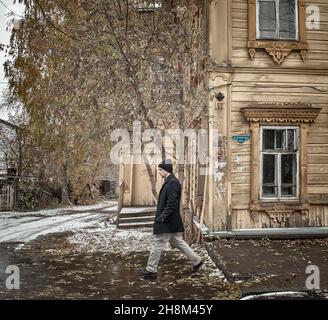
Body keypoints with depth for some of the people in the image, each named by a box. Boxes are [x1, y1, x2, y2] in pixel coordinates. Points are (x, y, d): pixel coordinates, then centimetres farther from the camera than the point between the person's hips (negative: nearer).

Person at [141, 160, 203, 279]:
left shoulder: (172, 182, -18)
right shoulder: (169, 182, 13)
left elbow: (172, 203, -24)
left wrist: (162, 217, -21)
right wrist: (161, 217, 16)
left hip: (167, 222, -10)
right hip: (172, 222, 10)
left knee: (158, 245, 0)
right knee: (178, 242, 18)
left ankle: (151, 270, 12)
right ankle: (196, 260, 26)